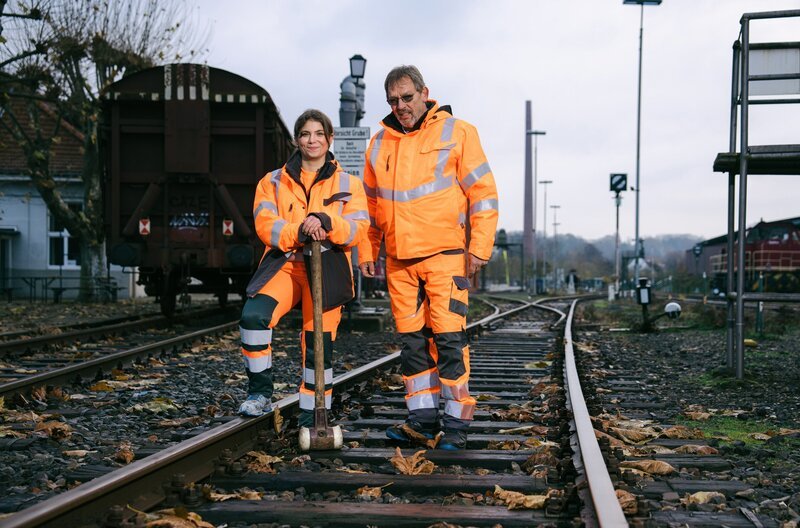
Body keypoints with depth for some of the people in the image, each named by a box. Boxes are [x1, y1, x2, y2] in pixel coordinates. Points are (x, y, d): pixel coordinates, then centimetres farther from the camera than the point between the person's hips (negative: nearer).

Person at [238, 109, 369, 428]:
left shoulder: (348, 184, 14)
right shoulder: (273, 183, 14)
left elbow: (358, 228, -1)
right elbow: (265, 225, -1)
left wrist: (325, 222, -21)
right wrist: (300, 231, -20)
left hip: (326, 267, 0)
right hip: (284, 263, 0)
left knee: (320, 342, -4)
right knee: (253, 316, -26)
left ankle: (311, 418, 11)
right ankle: (260, 393, -11)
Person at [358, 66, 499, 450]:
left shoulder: (456, 133, 0)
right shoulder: (380, 143, 14)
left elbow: (483, 193, -2)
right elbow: (370, 203, 22)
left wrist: (480, 247, -9)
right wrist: (367, 251, 16)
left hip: (444, 255, -5)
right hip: (398, 260, 5)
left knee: (448, 338, -8)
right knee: (412, 341, 8)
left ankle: (457, 423, -2)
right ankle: (422, 418, 15)